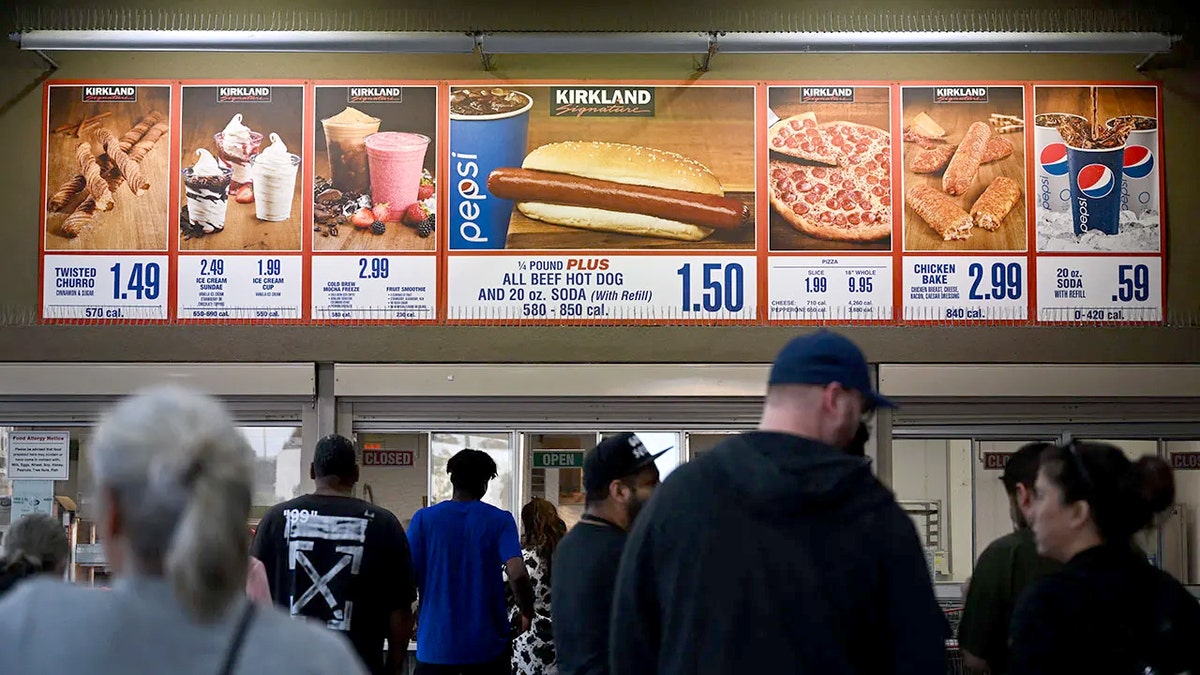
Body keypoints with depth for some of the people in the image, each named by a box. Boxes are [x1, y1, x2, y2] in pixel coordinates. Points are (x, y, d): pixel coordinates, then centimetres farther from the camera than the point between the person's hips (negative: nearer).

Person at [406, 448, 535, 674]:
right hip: (488, 646, 0)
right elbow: (518, 575, -15)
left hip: (435, 645, 0)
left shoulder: (423, 519, 0)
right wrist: (527, 614, 2)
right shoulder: (500, 520, -3)